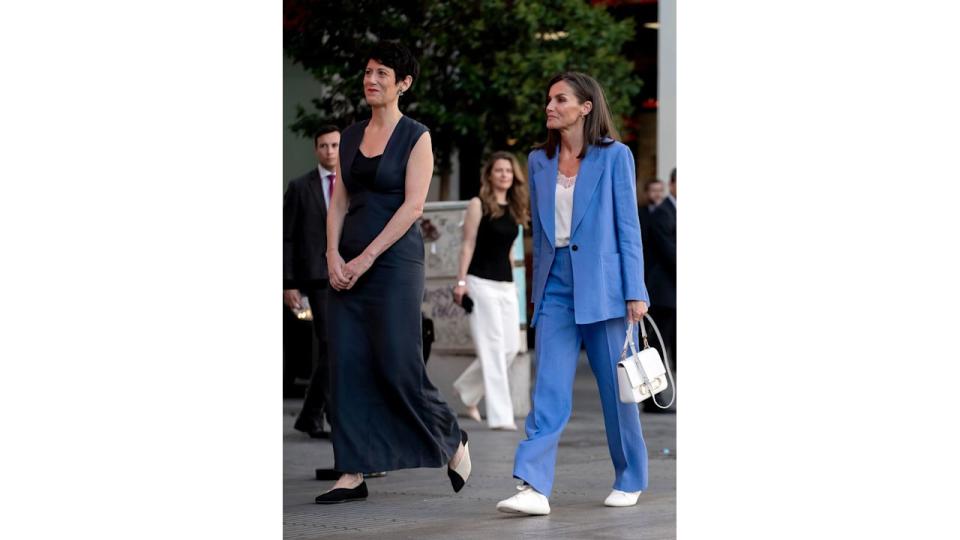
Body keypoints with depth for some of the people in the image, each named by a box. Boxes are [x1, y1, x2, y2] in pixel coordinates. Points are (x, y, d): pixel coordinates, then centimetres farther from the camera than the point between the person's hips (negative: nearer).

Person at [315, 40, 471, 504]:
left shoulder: (416, 136, -4)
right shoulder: (351, 136, 13)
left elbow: (412, 206, -12)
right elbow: (339, 201, 11)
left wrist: (366, 259, -15)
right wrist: (333, 255, -5)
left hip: (394, 259, -6)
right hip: (348, 264, 6)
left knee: (398, 366, -6)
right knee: (348, 367, 1)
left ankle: (453, 441, 17)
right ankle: (352, 474, 3)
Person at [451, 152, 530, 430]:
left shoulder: (513, 209, 13)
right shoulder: (478, 205, -4)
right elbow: (468, 245, -6)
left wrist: (512, 281, 16)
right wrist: (461, 282, -11)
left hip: (506, 285, 7)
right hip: (481, 282, -7)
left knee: (510, 347, 4)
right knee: (493, 347, -8)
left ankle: (467, 389, 26)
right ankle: (500, 415, -8)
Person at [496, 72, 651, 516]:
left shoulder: (615, 156, -2)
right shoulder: (539, 162, 11)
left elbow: (628, 226, -3)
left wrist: (635, 291, -7)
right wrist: (538, 288, 15)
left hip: (603, 286, -3)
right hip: (556, 287, 3)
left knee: (616, 389, 5)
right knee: (550, 389, -8)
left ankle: (630, 481, 20)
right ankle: (533, 487, -17)